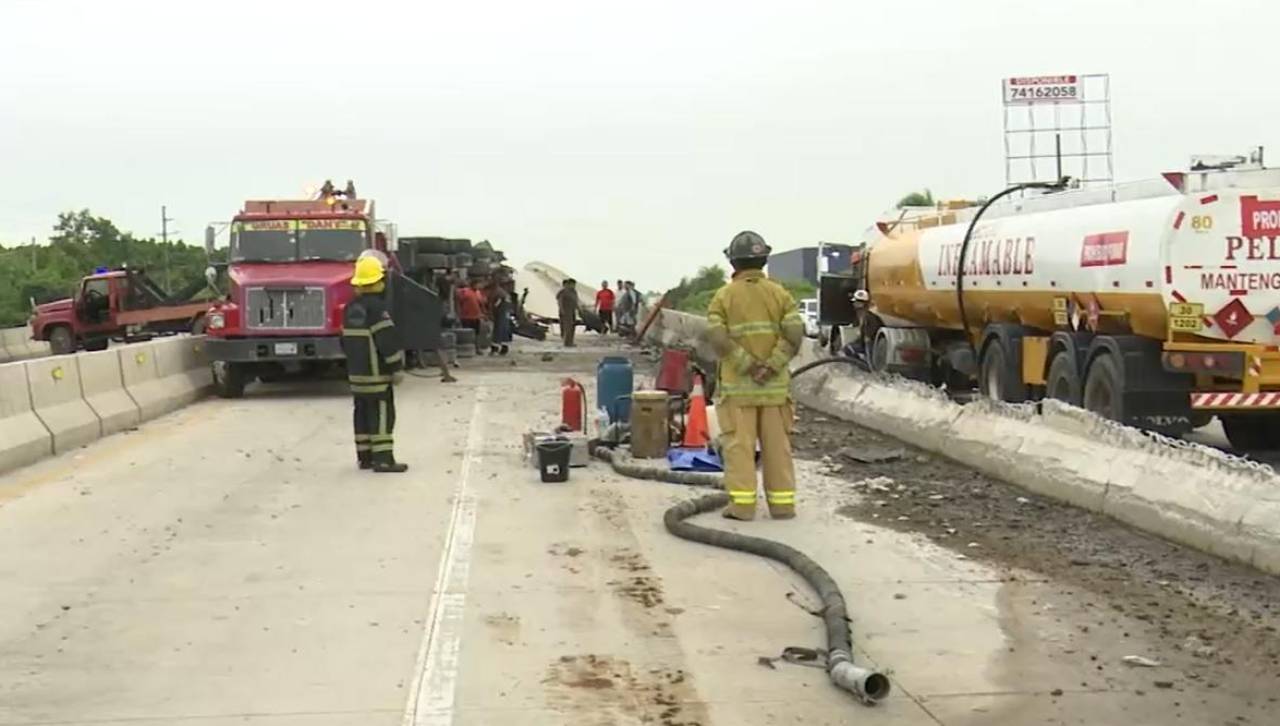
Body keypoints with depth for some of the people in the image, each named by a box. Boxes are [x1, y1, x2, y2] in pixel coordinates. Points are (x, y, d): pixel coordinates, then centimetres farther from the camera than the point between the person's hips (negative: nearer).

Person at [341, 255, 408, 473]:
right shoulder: (376, 307, -16)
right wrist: (397, 367, -13)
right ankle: (383, 458, -8)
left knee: (363, 412, 13)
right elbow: (388, 340, -19)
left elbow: (346, 340, 19)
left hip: (355, 372, 9)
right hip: (377, 373, -8)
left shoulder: (350, 308, 11)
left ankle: (364, 456, 17)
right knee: (382, 414, -6)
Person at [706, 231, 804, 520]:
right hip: (775, 383, 2)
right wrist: (771, 366, -10)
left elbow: (718, 338, -13)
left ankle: (742, 504, -2)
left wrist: (747, 365, -11)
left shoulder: (724, 295, -1)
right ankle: (782, 503, 11)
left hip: (737, 384, -2)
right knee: (777, 444, 7)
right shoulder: (779, 293, 4)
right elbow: (794, 333, -8)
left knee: (739, 444, 0)